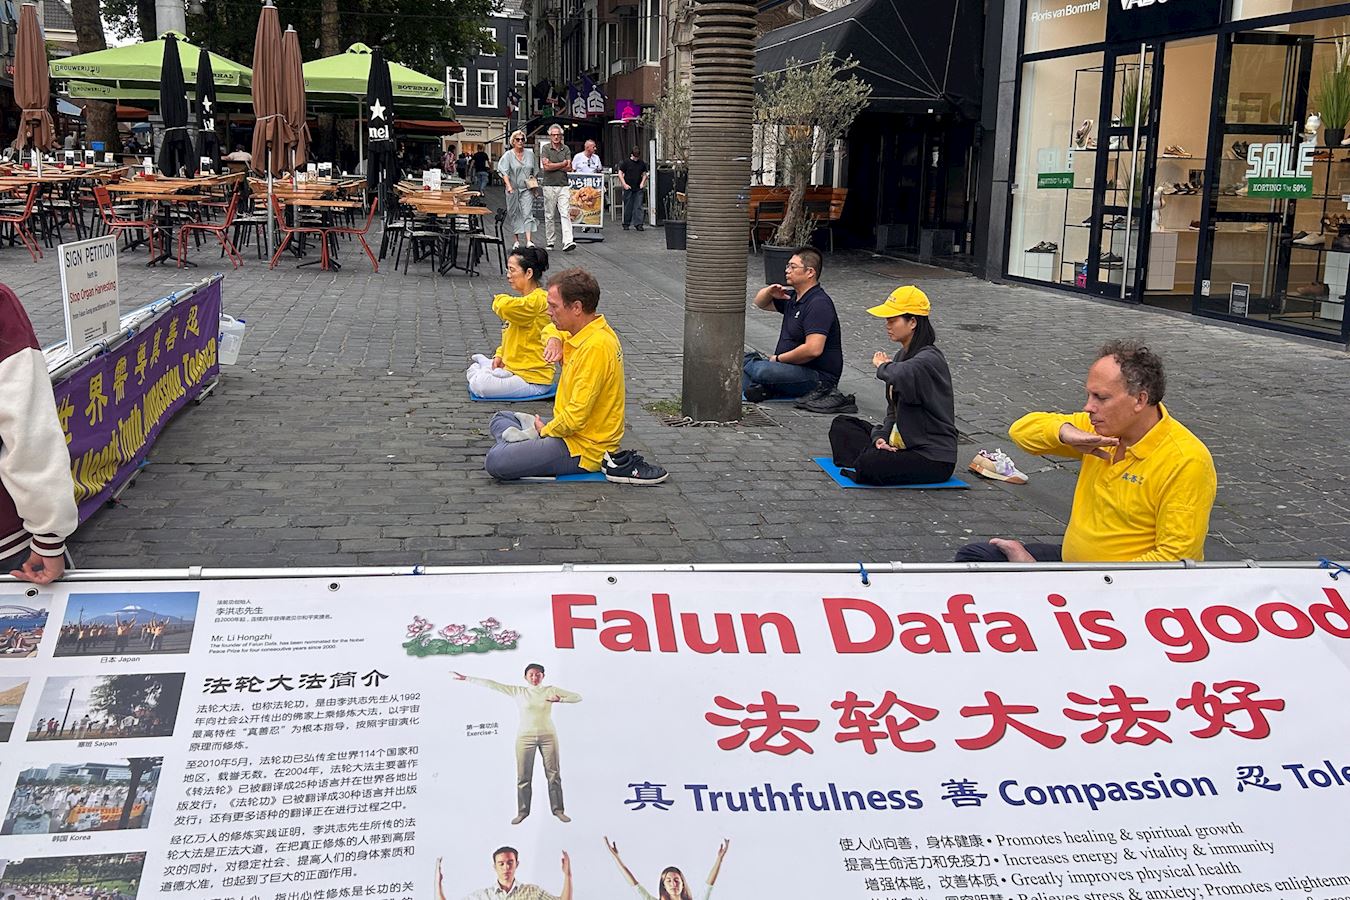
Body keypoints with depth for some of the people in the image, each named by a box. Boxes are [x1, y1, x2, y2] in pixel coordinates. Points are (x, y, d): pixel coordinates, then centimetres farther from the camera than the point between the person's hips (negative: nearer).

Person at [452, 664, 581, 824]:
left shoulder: (551, 690, 2)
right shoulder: (518, 691, 2)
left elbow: (578, 697, 3)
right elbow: (492, 684, -2)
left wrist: (559, 699, -13)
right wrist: (465, 678, -5)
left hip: (548, 736, 0)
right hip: (525, 737, 0)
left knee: (554, 774, 1)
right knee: (523, 776, 1)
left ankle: (557, 809, 11)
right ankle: (522, 811, 12)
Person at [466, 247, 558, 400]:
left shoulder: (538, 299, -21)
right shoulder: (525, 300, 12)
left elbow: (505, 307, -38)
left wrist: (499, 299, -14)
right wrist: (500, 355, 6)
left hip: (533, 380, -10)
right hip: (514, 368, 10)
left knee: (479, 385, -18)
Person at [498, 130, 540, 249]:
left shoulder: (530, 154, 8)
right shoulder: (508, 155, -3)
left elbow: (535, 172, 17)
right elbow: (504, 172, -13)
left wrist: (535, 185, 11)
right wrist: (509, 186, -27)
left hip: (527, 189, 1)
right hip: (513, 189, -1)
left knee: (528, 213, -10)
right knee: (514, 214, 6)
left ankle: (529, 240, -17)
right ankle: (517, 240, 16)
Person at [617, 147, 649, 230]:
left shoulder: (642, 163, 8)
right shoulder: (626, 162, -1)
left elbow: (644, 174, 17)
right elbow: (620, 173, 0)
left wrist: (642, 183, 0)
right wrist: (624, 184, -9)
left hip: (639, 189, 2)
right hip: (628, 188, -2)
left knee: (638, 207, -4)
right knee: (628, 207, 3)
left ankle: (638, 224, -3)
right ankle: (626, 224, 14)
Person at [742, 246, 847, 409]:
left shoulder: (818, 304, -19)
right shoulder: (793, 297, 12)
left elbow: (813, 349, -29)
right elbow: (760, 303, 27)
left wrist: (778, 358, -16)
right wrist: (770, 292, 2)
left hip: (818, 376, -11)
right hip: (794, 368, 11)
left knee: (760, 370, -30)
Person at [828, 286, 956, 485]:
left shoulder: (929, 359, -19)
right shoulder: (901, 357, 10)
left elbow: (901, 376, -43)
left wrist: (882, 365, -18)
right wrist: (881, 437, -8)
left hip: (934, 456, -10)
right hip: (902, 442, 10)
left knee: (870, 465, -31)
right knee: (841, 425, 11)